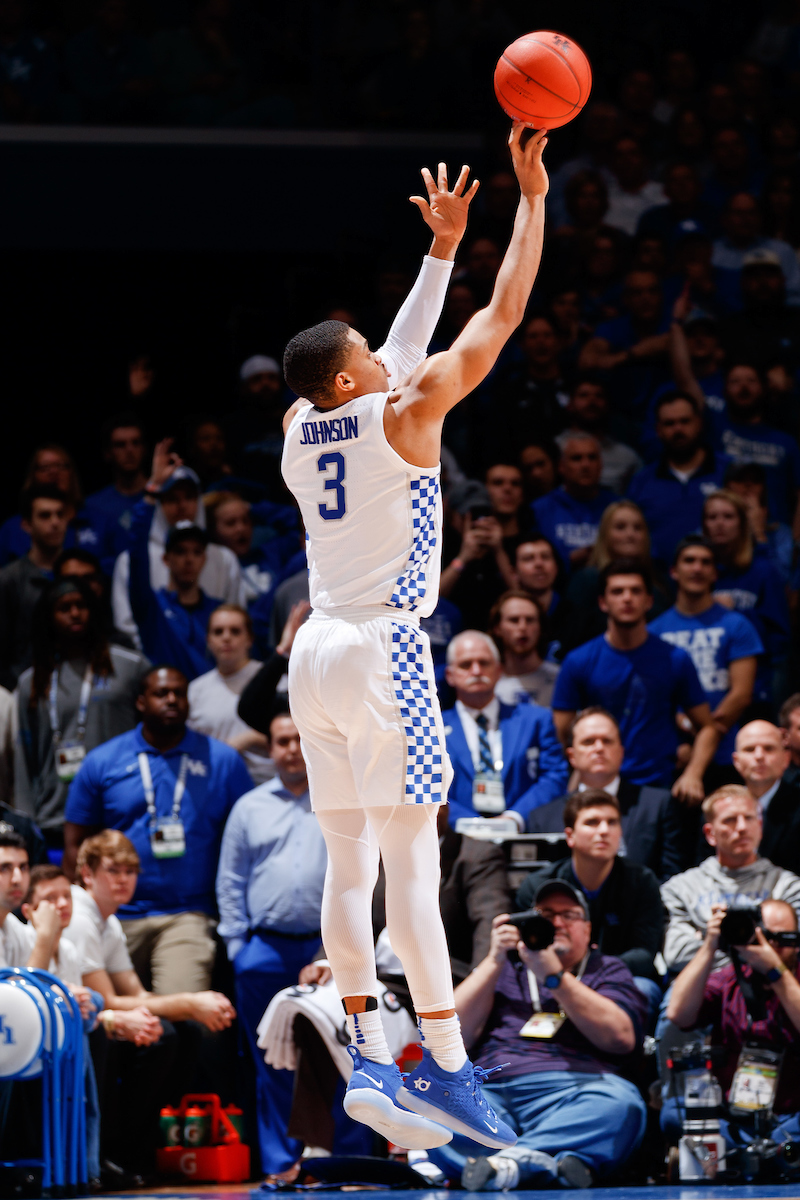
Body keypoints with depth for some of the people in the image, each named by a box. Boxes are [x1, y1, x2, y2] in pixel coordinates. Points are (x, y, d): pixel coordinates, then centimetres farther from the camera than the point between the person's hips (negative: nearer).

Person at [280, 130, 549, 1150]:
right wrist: (532, 197, 4)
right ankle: (446, 1067, -10)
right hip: (383, 650, -7)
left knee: (348, 862, 7)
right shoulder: (404, 414, -7)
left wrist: (441, 250, 30)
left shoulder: (299, 429, 11)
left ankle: (368, 1061, 5)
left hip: (316, 651, 7)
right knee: (412, 860, -9)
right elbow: (505, 313, -3)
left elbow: (397, 361, 27)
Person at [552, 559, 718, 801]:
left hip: (658, 789, 0)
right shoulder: (578, 662, 5)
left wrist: (692, 775, -6)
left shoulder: (675, 660, 7)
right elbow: (561, 736, 4)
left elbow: (706, 728, 11)